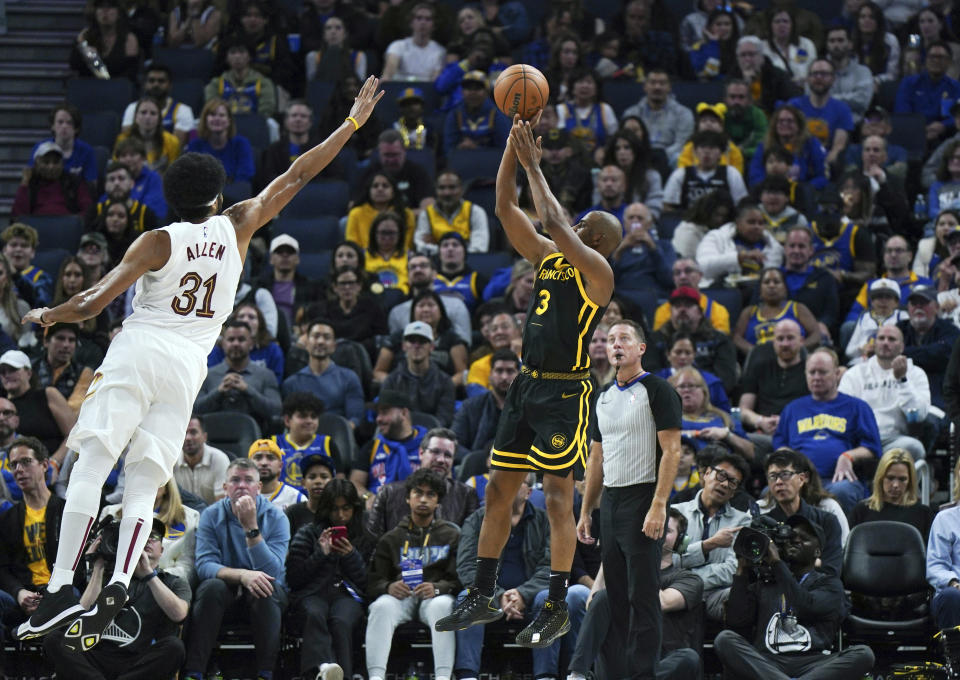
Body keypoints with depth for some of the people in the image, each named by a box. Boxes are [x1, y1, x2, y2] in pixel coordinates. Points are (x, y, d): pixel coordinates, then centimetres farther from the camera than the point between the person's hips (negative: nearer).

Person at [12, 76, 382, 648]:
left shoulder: (159, 241, 0)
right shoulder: (237, 227, 7)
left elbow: (92, 304, -5)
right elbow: (297, 177, 15)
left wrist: (45, 315, 15)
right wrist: (354, 123, 22)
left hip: (137, 352, -3)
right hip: (188, 365, 3)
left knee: (90, 468, -9)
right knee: (144, 487, 4)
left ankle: (60, 591, -20)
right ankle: (118, 586, -19)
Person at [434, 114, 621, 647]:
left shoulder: (596, 269, -10)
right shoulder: (547, 257, 12)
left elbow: (554, 222, -22)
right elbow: (506, 209, 9)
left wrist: (533, 166, -15)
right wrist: (513, 148, 0)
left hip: (565, 392, -8)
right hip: (527, 386, 8)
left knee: (558, 497, -7)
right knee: (498, 490, 8)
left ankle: (557, 608, -2)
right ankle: (481, 597, 14)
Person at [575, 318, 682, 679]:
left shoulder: (657, 390, -7)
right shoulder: (604, 396, 16)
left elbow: (671, 451, -13)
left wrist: (658, 506, -21)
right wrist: (586, 511, 16)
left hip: (642, 500, -7)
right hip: (609, 501, 7)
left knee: (642, 596, -8)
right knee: (615, 596, 9)